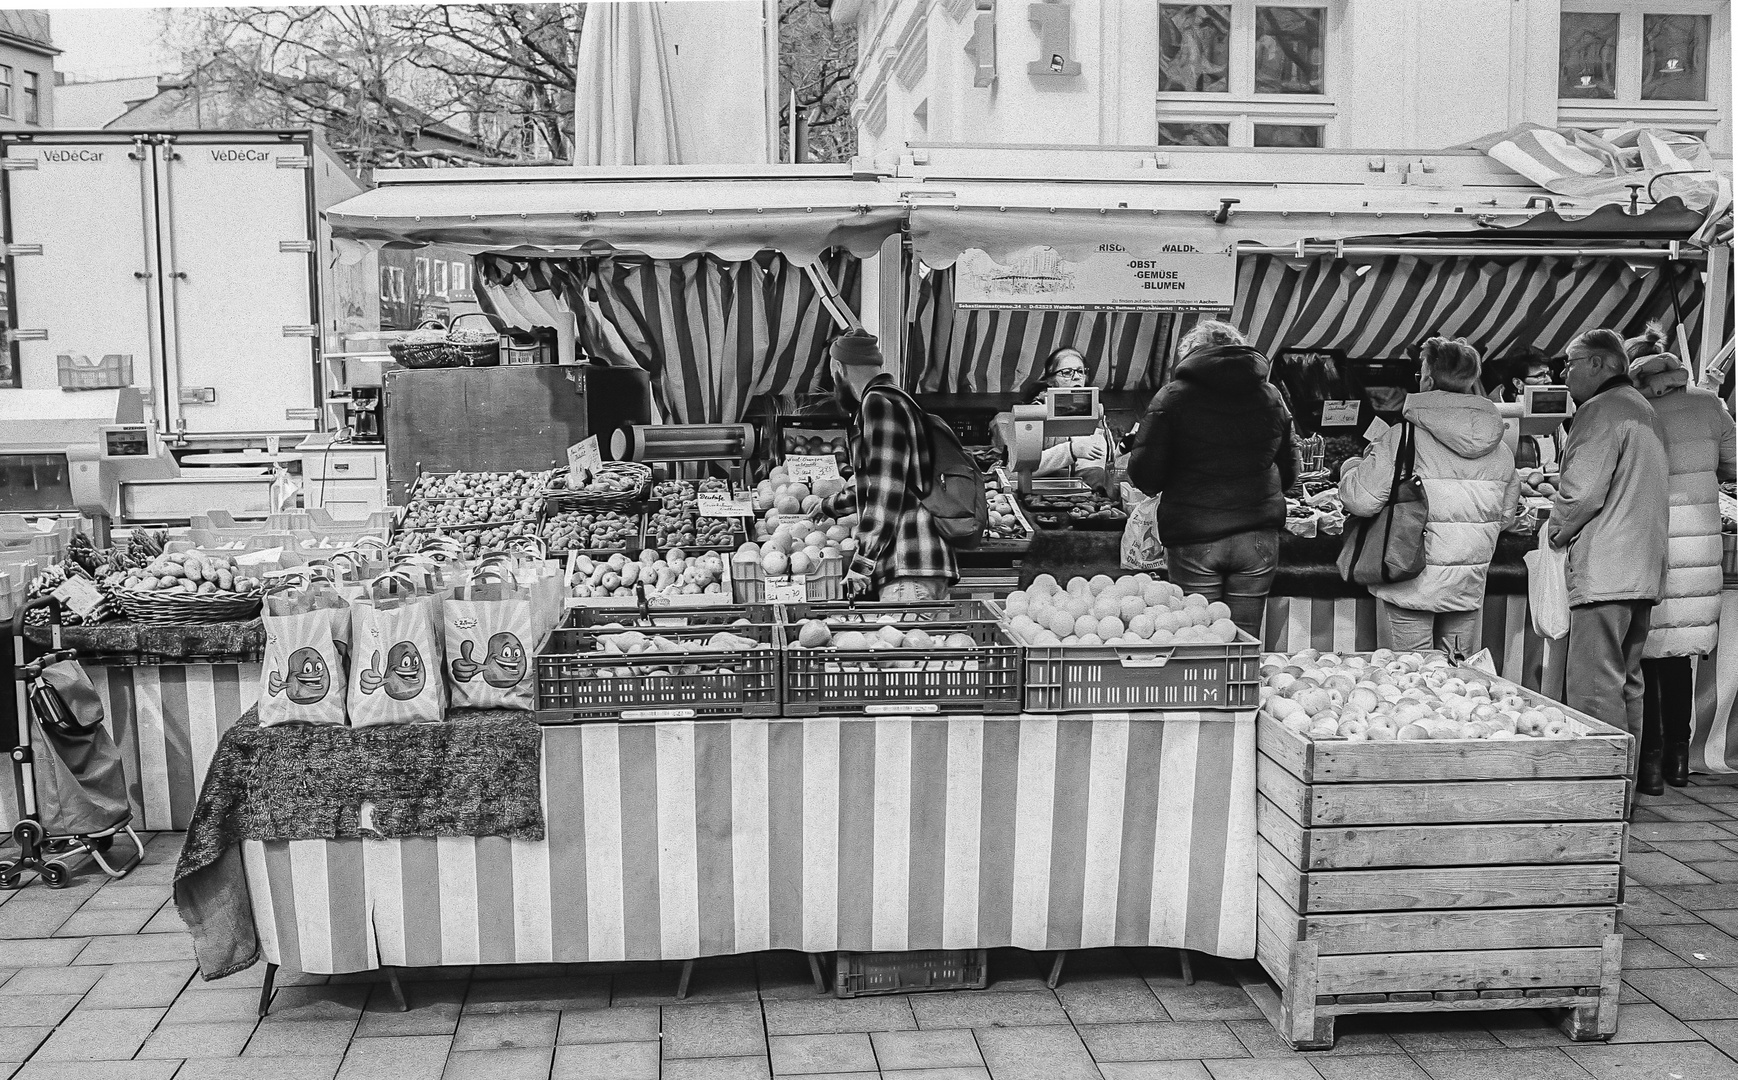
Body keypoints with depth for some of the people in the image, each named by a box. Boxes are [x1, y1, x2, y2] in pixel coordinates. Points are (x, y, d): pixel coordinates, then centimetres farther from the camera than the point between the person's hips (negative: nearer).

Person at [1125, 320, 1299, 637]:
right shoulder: (1271, 396, 8)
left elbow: (1144, 476, -8)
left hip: (1194, 538, -3)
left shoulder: (1173, 396, -4)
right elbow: (1288, 471, 13)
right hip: (1258, 538, 3)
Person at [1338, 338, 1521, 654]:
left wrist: (1350, 466, 2)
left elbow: (1361, 499, -18)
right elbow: (1506, 515, 11)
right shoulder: (1501, 450, 1)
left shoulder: (1403, 438, -16)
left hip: (1412, 585, -5)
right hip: (1469, 587, 5)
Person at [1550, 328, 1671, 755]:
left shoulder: (1601, 411, -11)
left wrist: (1557, 531, -1)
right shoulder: (1644, 410, 20)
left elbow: (1582, 492, -17)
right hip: (1644, 571, 10)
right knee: (1626, 682, 15)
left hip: (1604, 572, -10)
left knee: (1593, 688, -9)